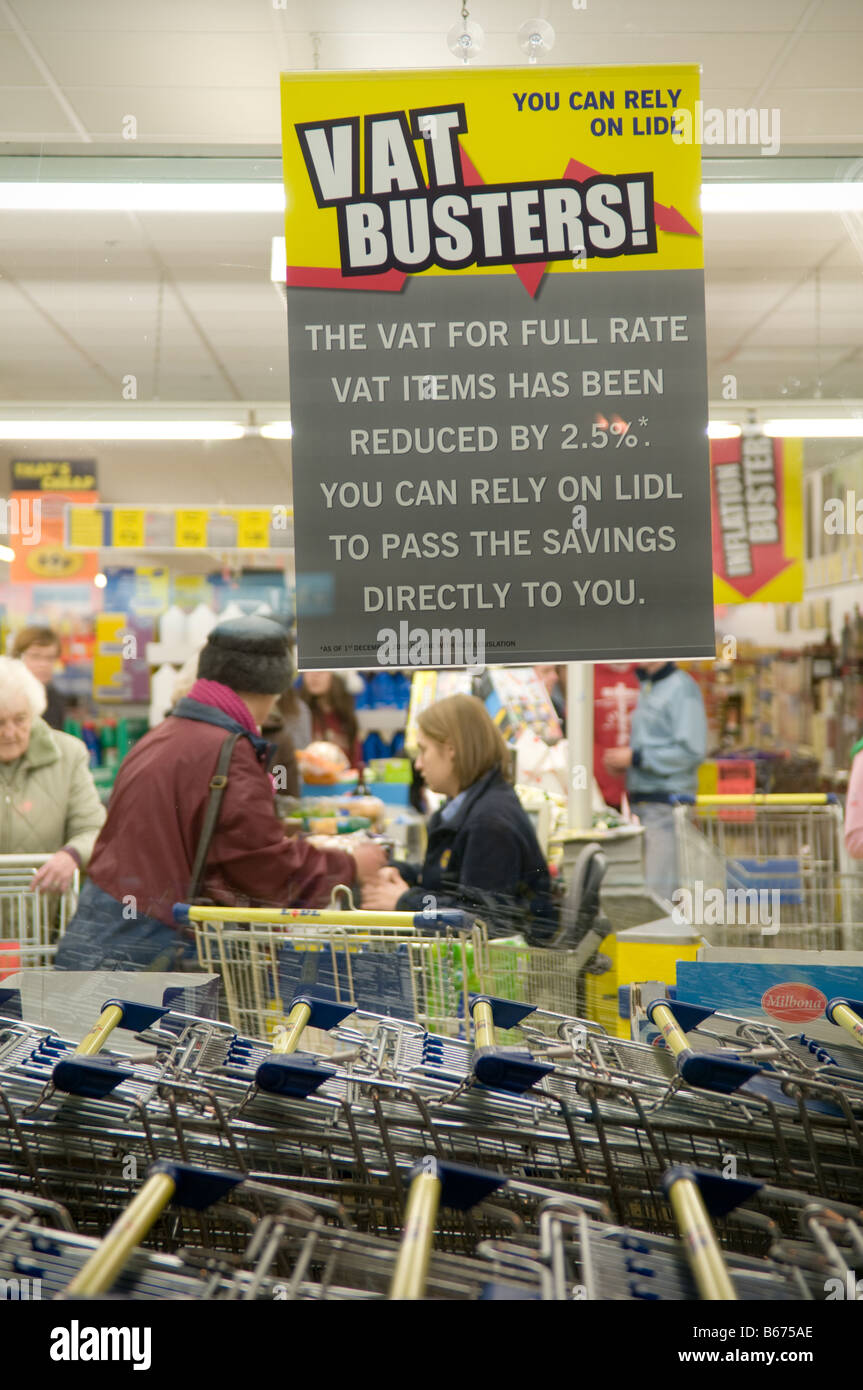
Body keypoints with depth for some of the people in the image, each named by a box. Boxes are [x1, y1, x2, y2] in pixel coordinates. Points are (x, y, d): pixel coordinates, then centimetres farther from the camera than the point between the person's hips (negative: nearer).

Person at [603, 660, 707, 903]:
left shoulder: (681, 688, -9)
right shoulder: (644, 688, 18)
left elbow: (692, 751, -16)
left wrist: (635, 757, -14)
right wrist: (621, 760, 8)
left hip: (667, 803, -8)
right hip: (640, 801, 8)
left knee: (658, 892, -11)